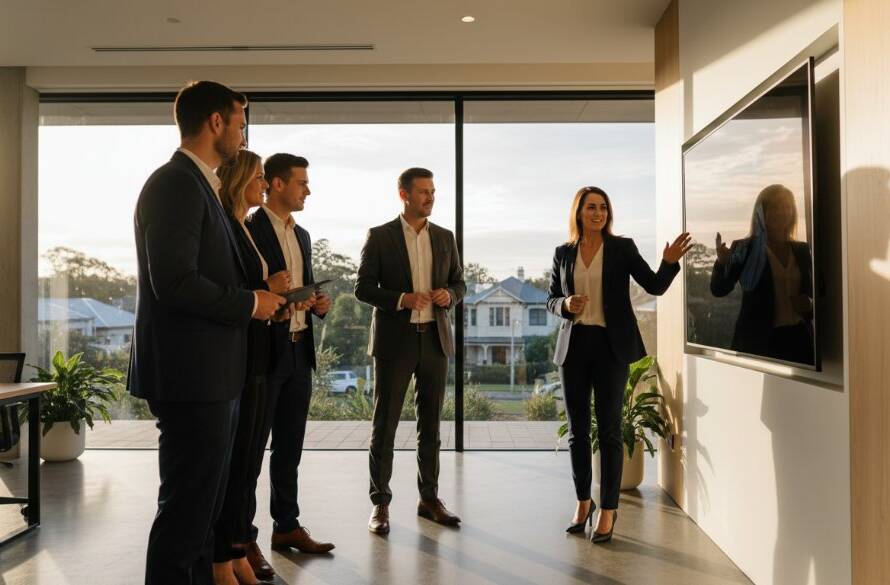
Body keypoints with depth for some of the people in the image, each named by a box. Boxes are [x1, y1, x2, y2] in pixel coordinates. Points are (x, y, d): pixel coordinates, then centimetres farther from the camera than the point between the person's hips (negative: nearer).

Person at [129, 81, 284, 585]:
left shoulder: (199, 185, 17)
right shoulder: (176, 183, -14)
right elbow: (174, 283, -23)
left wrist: (259, 296, 9)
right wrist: (249, 303, -13)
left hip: (212, 373, 10)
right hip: (191, 374, -10)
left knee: (203, 504, 18)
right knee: (187, 506, -1)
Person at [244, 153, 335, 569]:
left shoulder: (302, 235, 16)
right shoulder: (248, 230, -9)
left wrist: (319, 302, 2)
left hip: (299, 352, 8)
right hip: (263, 352, -8)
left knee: (290, 447, 15)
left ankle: (287, 526, 27)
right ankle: (243, 538, 11)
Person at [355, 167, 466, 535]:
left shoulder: (445, 238, 10)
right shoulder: (380, 236, -1)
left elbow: (459, 284, 14)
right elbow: (363, 288, -4)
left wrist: (449, 295, -9)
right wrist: (401, 299, -19)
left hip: (435, 339, 4)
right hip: (395, 340, -4)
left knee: (430, 425, 10)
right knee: (384, 425, 1)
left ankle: (429, 498, 22)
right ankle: (380, 504, 11)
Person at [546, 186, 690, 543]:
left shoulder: (622, 248, 1)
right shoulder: (563, 253, 7)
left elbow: (655, 286, -4)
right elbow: (551, 301, 11)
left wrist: (669, 261, -22)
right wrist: (566, 306, -11)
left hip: (610, 346, -2)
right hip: (574, 345, 3)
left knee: (608, 429, -1)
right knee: (577, 430, 9)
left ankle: (608, 509, 10)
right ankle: (583, 502, 25)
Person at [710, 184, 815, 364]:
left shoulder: (803, 250, 10)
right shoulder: (744, 249, -2)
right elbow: (719, 290, -12)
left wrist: (810, 304, -5)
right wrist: (722, 262, -31)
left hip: (798, 340, 4)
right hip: (757, 341, -4)